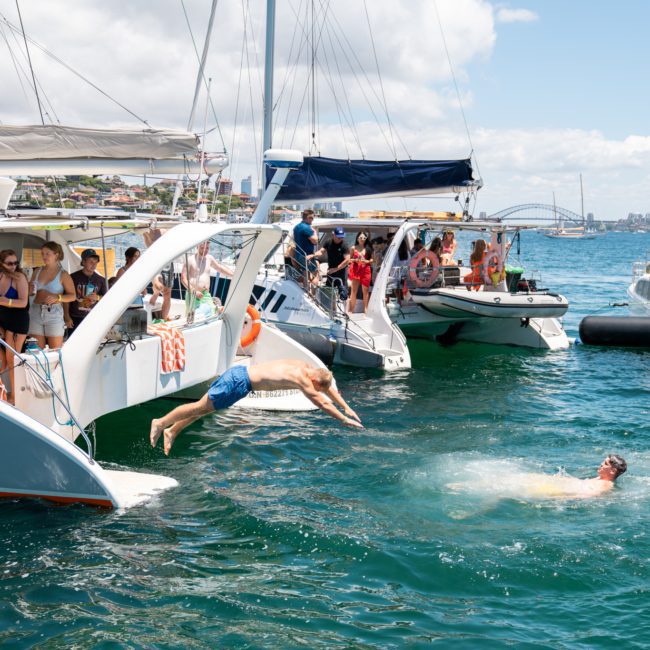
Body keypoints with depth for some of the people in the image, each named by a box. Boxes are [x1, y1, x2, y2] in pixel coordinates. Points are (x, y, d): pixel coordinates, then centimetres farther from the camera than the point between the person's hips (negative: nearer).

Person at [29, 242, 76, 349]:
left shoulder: (63, 275, -1)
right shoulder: (37, 272, 12)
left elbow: (73, 296, -3)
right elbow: (31, 292, 23)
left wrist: (57, 297, -19)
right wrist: (30, 291, 0)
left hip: (54, 314, -4)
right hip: (36, 312, 4)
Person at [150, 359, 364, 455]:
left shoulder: (307, 367, 7)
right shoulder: (302, 379, -19)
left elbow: (329, 387, 20)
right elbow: (323, 404, -18)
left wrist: (347, 408, 20)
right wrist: (344, 420, -11)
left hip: (238, 373, 9)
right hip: (240, 382, -9)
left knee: (205, 407, 18)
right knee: (201, 407, 0)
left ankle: (171, 431, 26)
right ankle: (161, 423, 10)